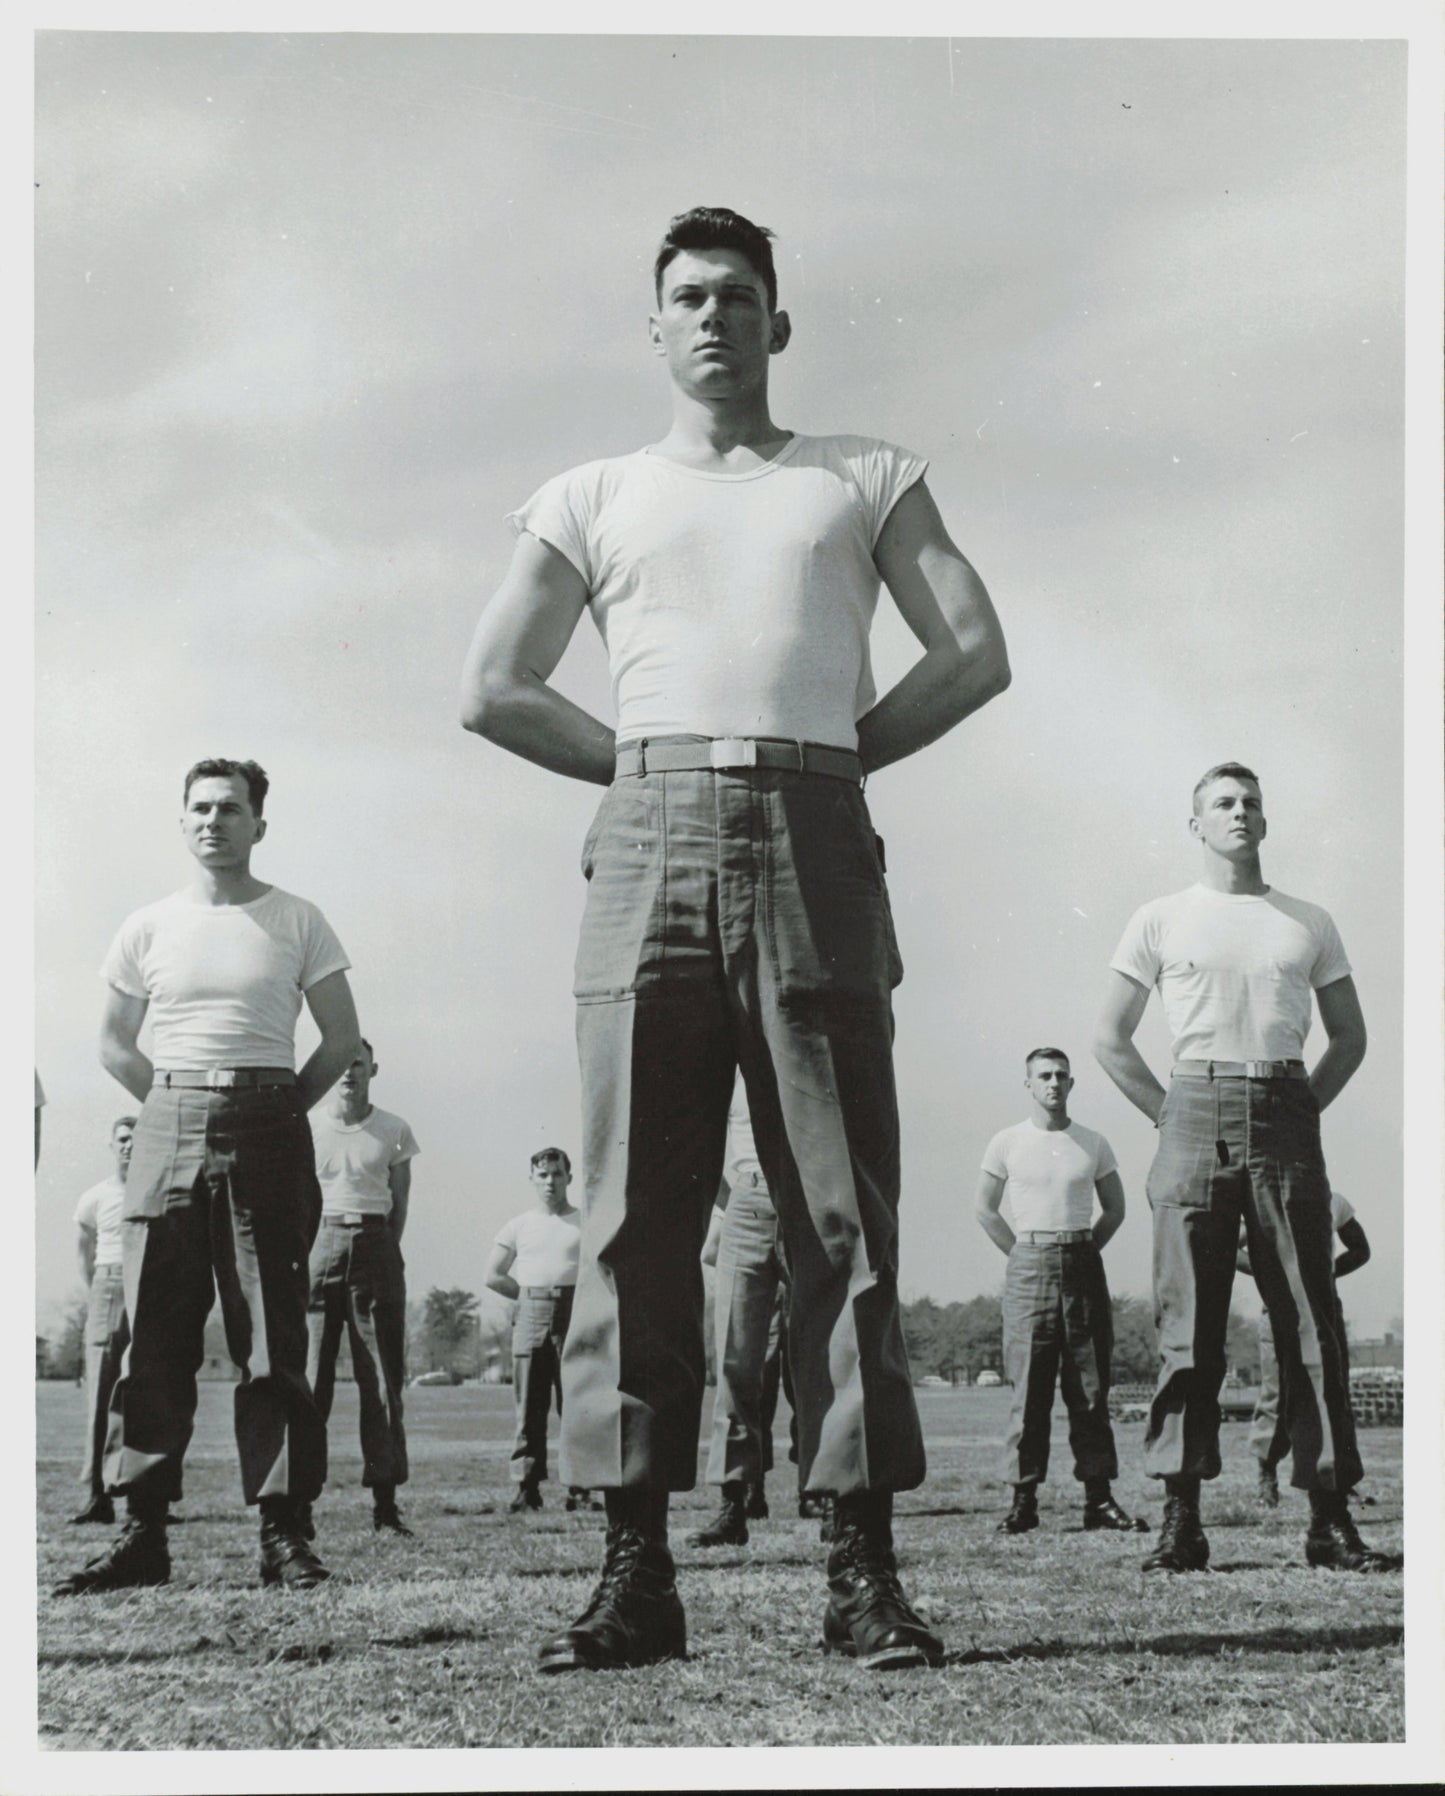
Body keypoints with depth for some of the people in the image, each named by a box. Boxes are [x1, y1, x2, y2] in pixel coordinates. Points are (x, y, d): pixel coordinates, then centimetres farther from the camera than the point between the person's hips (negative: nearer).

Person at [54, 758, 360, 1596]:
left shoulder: (298, 922, 6)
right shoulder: (149, 928, 11)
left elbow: (343, 1038, 8)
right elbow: (115, 1044, 17)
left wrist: (280, 1113, 3)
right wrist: (177, 1113, 8)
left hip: (267, 1129, -2)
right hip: (168, 1128, 2)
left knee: (273, 1334, -4)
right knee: (155, 1337, -1)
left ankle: (283, 1530, -2)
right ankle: (144, 1530, 2)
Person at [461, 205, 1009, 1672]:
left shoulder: (865, 480, 19)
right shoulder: (593, 498, 20)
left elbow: (976, 656, 11)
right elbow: (493, 691, 14)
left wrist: (828, 759, 5)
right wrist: (653, 771, 8)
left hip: (814, 848, 0)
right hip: (649, 847, 1)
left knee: (843, 1215, -5)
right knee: (635, 1214, -4)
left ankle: (863, 1567, -3)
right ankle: (636, 1571, -2)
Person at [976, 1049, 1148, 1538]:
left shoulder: (1093, 1145, 10)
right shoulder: (1007, 1143, 5)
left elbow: (1114, 1209, 18)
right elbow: (986, 1210, 10)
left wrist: (1083, 1252, 8)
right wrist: (1023, 1256, 3)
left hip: (1083, 1266, 2)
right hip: (1029, 1266, -2)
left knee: (1090, 1387, 1)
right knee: (1029, 1387, -5)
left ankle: (1099, 1497, 2)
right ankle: (1023, 1498, -3)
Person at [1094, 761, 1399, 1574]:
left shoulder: (1310, 924, 16)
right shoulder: (1161, 921, 11)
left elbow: (1350, 1036, 20)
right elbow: (1111, 1038, 12)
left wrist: (1302, 1110, 7)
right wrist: (1170, 1116, 2)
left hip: (1286, 1114, 2)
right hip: (1195, 1109, -1)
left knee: (1311, 1316, -3)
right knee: (1189, 1319, -5)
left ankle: (1332, 1518, -2)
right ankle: (1181, 1520, -5)